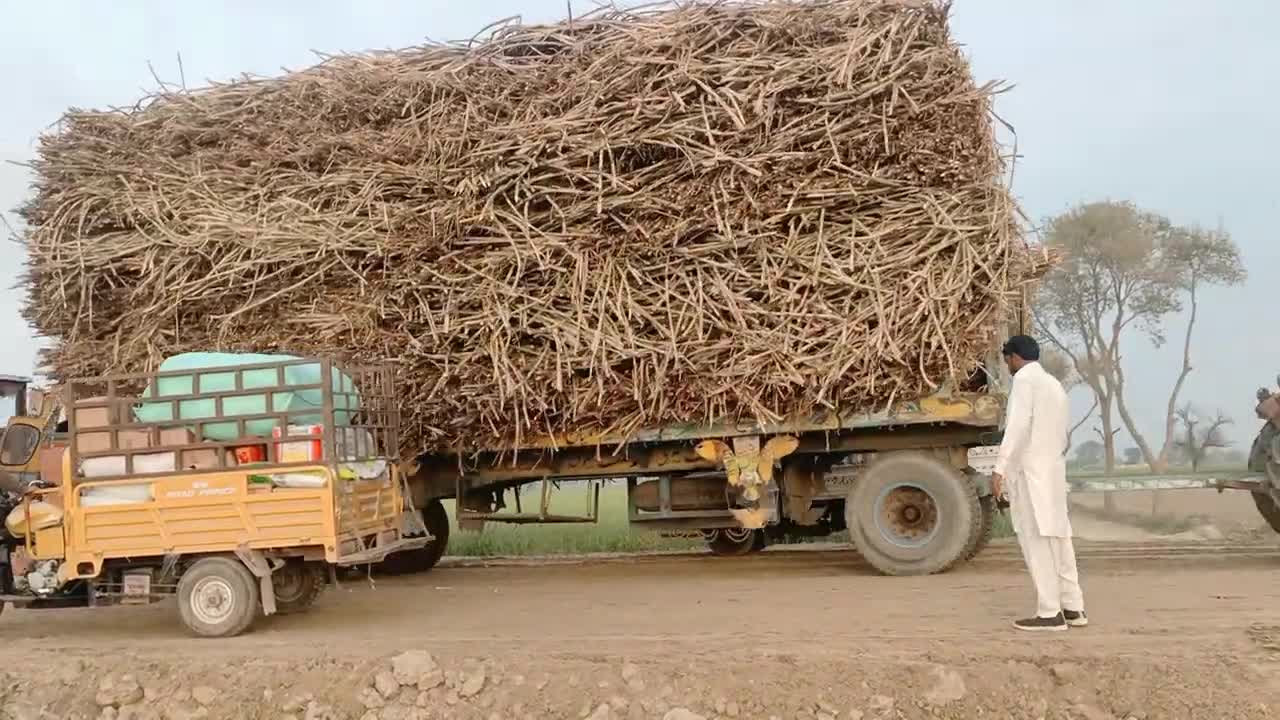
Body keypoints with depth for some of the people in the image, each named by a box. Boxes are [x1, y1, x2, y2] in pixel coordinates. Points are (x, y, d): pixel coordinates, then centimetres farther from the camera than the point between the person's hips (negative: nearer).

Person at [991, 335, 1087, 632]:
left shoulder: (1025, 379, -7)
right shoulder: (1054, 384, 20)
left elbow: (1018, 426, -18)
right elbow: (1061, 434, 19)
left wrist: (1000, 468, -20)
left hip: (1030, 469, -9)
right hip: (1053, 470, 9)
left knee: (1036, 540, -7)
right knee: (1056, 537, 11)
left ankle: (1049, 613, -7)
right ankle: (1073, 608, 14)